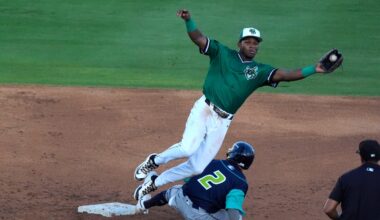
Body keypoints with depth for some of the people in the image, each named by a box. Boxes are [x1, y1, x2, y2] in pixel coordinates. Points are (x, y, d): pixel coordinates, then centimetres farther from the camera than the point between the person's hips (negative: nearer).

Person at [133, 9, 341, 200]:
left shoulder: (259, 71, 9)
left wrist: (313, 69, -17)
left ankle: (155, 182, 19)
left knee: (198, 166, 0)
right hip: (203, 110, -3)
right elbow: (198, 38, -5)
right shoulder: (222, 54, 5)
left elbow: (285, 74, -3)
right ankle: (154, 161, 3)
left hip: (222, 121, 3)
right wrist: (188, 20, -24)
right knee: (188, 148, -27)